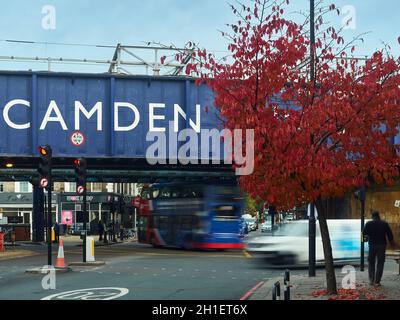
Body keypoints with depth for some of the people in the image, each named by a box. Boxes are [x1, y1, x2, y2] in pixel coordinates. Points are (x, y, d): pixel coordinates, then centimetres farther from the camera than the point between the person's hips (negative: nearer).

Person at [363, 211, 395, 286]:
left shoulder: (368, 224, -5)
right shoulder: (384, 223, -4)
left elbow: (364, 233, 1)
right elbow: (390, 234, 1)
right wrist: (391, 242, 18)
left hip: (372, 245, 0)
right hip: (382, 245, 0)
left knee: (371, 263, 14)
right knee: (380, 264, 5)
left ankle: (371, 280, 8)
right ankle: (377, 281, 0)